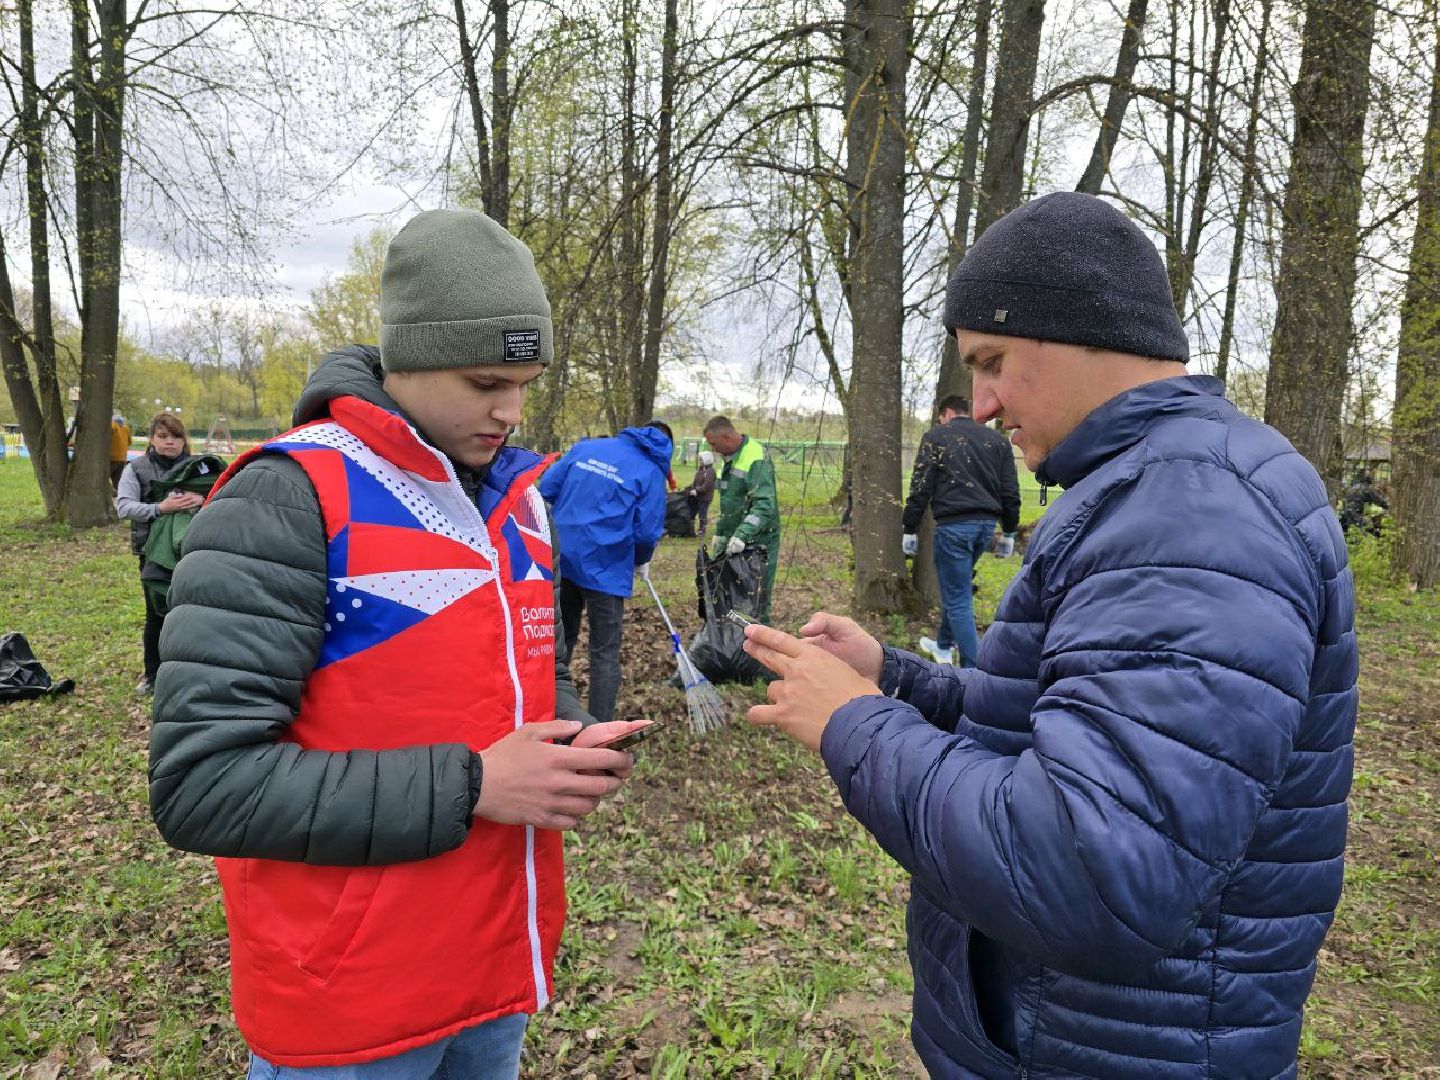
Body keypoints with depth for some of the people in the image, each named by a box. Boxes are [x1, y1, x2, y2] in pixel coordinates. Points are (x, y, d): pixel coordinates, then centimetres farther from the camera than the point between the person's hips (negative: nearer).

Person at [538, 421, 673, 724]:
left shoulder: (585, 446, 8)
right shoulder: (651, 471, -3)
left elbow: (547, 489, 6)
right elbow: (647, 532, -8)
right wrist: (641, 563, 13)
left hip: (561, 559, 5)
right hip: (605, 568, -5)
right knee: (605, 654, 5)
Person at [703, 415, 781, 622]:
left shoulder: (757, 459, -18)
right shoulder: (730, 458, 13)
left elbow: (765, 505, -29)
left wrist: (742, 535, -38)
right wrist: (719, 533, 22)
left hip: (757, 541, -9)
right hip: (731, 541, 9)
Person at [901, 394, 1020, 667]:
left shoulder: (936, 436, 1)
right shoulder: (997, 439, 13)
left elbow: (920, 488, -4)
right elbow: (1011, 492, 12)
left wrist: (910, 530, 2)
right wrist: (1009, 532, 19)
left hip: (954, 525, -6)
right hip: (987, 524, 6)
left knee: (957, 598, -1)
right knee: (957, 586, 25)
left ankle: (973, 668, -5)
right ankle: (944, 645, 40)